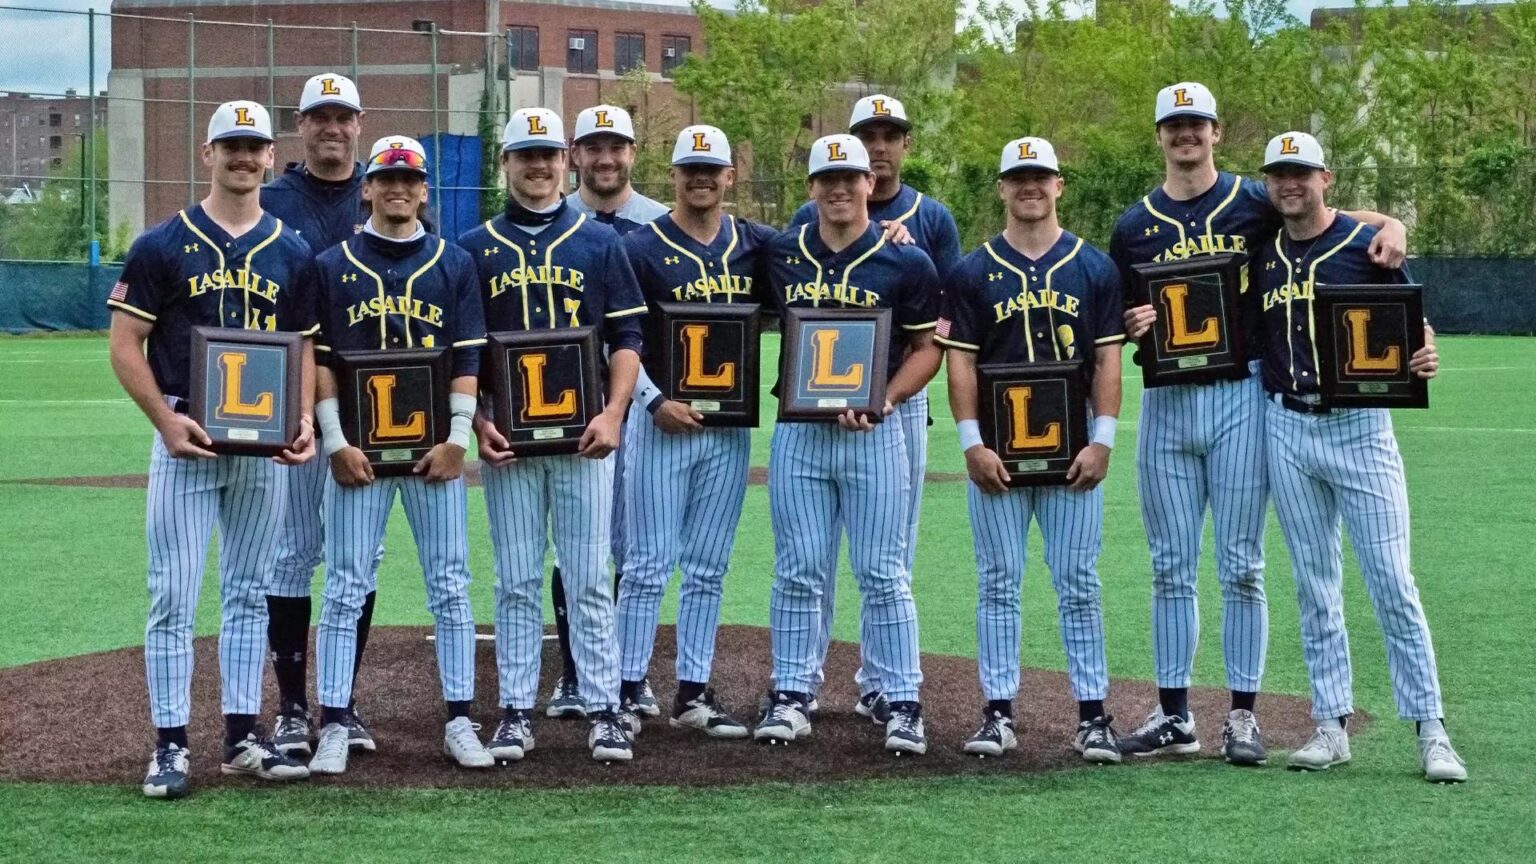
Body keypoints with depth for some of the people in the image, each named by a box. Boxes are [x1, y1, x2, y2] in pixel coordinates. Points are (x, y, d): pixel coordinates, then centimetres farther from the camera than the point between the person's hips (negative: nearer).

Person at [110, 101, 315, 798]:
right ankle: (170, 745, 0)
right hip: (186, 438, -4)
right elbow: (125, 345, -3)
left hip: (266, 445, 4)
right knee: (174, 595, -4)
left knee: (249, 593, 10)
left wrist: (303, 419, -5)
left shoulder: (292, 255, 9)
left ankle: (242, 737, 17)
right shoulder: (163, 246, -2)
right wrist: (165, 420, -16)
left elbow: (304, 347, 13)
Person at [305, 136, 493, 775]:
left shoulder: (454, 265, 8)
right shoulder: (333, 266, 6)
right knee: (345, 588, -2)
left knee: (450, 586, 1)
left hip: (433, 449, 1)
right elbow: (320, 360, 3)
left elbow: (468, 359, 4)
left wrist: (456, 439, -7)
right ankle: (334, 727, 0)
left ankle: (459, 722, 6)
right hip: (358, 450, -1)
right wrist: (336, 443, -7)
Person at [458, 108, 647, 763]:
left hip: (582, 436, 0)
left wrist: (613, 413, -8)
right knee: (516, 582, 4)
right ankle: (516, 711, 8)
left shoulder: (599, 242, 8)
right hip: (507, 439, 1)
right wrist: (476, 422, -6)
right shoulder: (476, 248, 8)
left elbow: (626, 337, 5)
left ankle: (604, 710, 2)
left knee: (589, 579, 0)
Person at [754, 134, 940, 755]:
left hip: (873, 432, -2)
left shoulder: (905, 263, -2)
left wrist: (882, 401, -12)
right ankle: (792, 696, 12)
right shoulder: (781, 256, 6)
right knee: (798, 570, 5)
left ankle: (903, 703, 3)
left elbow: (928, 347, 1)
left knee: (882, 574, -1)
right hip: (798, 430, 3)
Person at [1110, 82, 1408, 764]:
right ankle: (1174, 715, 14)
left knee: (1241, 566, -1)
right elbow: (1114, 321, 15)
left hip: (1240, 396, -3)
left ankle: (1243, 715, 5)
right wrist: (1133, 324, -8)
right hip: (1165, 401, 3)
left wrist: (1390, 225, -20)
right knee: (1171, 568, 7)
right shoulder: (1134, 226, 10)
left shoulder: (1254, 203, 2)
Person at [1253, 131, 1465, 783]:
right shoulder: (1263, 256, 9)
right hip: (1287, 429, 4)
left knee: (1391, 581, -6)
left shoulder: (1368, 244, -3)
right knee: (1314, 583, 8)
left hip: (1358, 427, -4)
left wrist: (1423, 358, -24)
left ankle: (1430, 730, -3)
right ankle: (1331, 725, 14)